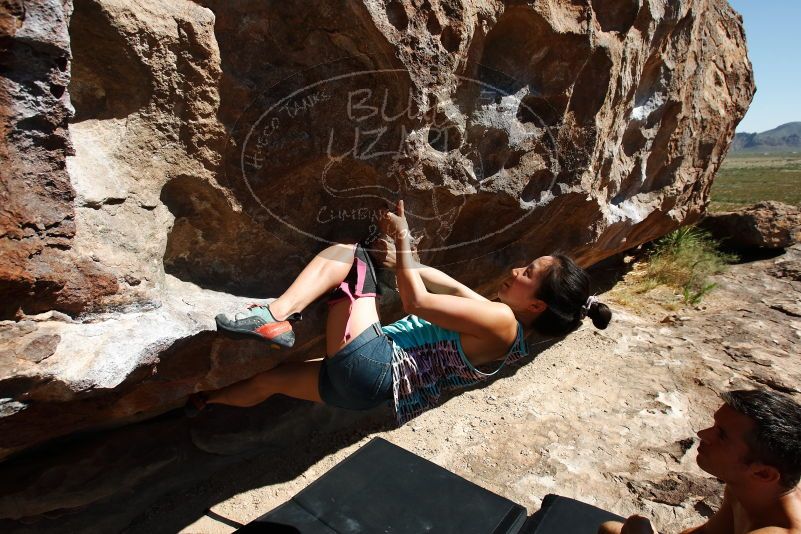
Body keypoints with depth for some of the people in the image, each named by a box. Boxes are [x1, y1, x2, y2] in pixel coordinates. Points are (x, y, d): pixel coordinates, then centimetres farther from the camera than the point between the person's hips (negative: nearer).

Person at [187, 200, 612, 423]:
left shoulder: (501, 322, -16)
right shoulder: (498, 321, 12)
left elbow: (416, 301, -19)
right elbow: (454, 288, 22)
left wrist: (402, 238, -9)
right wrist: (403, 261, 18)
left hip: (368, 365, -9)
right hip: (363, 380, 9)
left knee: (349, 253, -9)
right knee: (272, 377, 24)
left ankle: (278, 316, -18)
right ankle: (204, 400, 43)